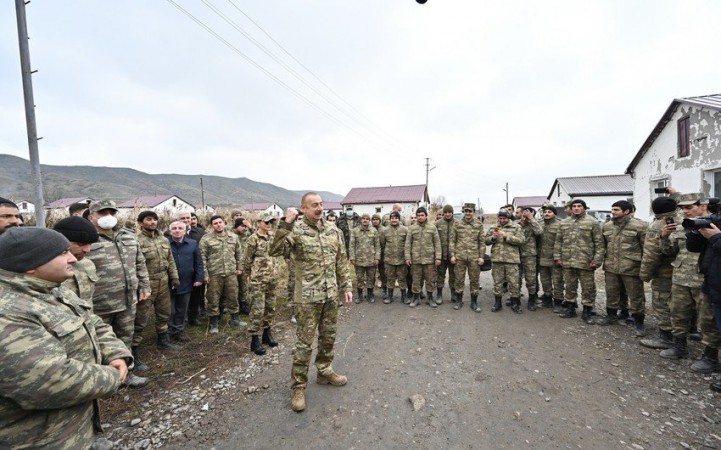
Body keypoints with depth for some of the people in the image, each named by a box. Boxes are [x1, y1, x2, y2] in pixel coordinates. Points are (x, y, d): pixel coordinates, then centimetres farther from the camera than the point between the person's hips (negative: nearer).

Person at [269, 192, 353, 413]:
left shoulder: (334, 230, 4)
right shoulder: (296, 230, -12)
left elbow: (341, 262, 9)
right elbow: (275, 250, -27)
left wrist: (347, 286, 8)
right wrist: (286, 223, -33)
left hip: (331, 294, 5)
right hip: (307, 296, -5)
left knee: (328, 337, 19)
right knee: (304, 342, 5)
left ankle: (325, 372, 40)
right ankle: (298, 385, 23)